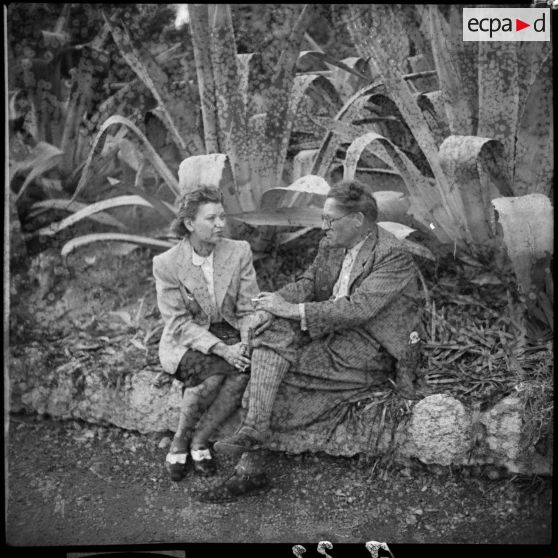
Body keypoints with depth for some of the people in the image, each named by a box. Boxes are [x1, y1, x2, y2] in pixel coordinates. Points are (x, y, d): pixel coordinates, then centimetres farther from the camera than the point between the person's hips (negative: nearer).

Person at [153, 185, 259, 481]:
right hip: (184, 342, -3)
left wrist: (246, 344, -19)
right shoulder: (166, 263, -11)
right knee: (212, 373, -33)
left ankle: (198, 441, -11)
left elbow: (248, 309, 0)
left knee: (243, 372, -29)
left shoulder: (239, 251, -3)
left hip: (229, 333, 3)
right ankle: (180, 441, -9)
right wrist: (221, 349, -25)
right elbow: (179, 322, -13)